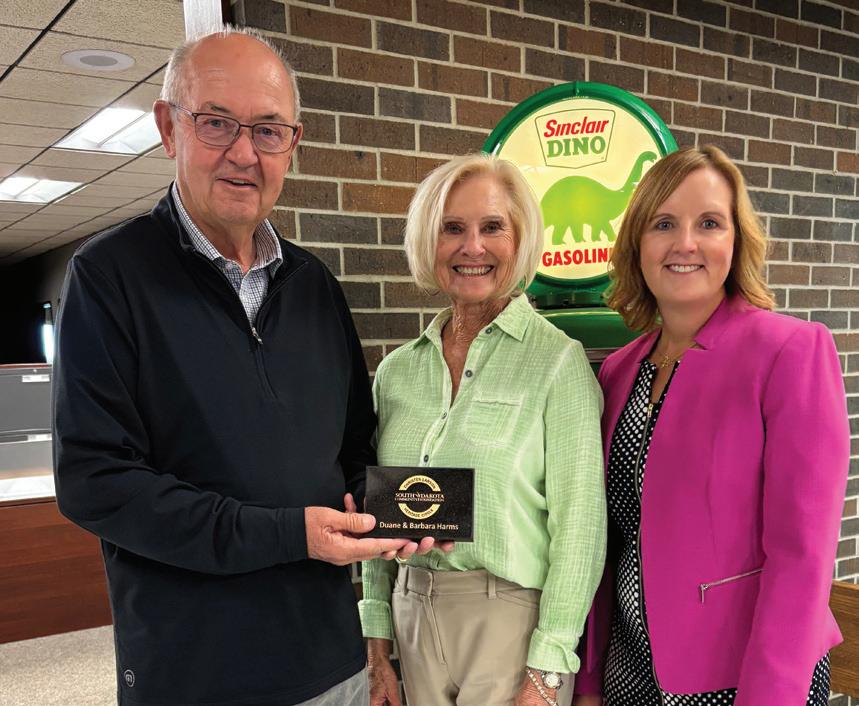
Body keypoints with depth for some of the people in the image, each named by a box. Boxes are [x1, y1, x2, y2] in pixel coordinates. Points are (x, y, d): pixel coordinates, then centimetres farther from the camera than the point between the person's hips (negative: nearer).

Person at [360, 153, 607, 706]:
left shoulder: (558, 360, -11)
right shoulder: (397, 371, 3)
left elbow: (578, 525, -12)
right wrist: (378, 649, 7)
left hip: (513, 618, -4)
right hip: (414, 614, 4)